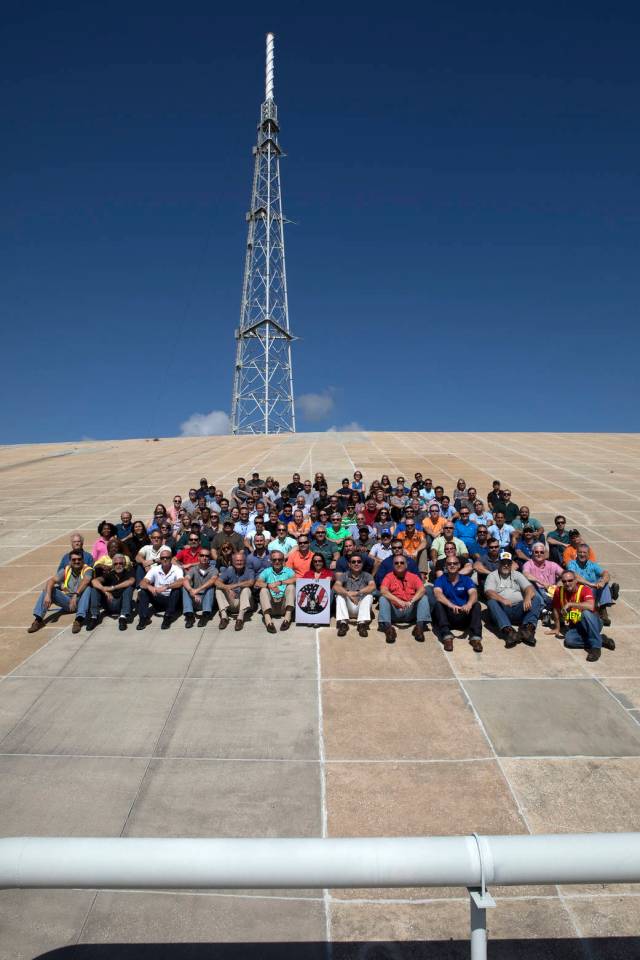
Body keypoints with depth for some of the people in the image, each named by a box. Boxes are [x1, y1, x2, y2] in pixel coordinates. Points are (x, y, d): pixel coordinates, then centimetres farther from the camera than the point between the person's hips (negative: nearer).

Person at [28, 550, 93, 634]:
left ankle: (79, 620, -45)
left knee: (87, 588, -33)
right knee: (48, 589, -13)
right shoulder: (66, 570, 4)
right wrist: (47, 595, -30)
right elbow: (52, 580, -11)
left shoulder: (87, 570, -8)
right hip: (67, 601, 4)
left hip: (80, 601, -4)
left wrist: (75, 595, -46)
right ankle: (38, 619, -23)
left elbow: (85, 581, -30)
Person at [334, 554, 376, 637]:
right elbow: (336, 586, -19)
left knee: (369, 595, -25)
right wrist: (348, 594, -37)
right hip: (348, 607, 0)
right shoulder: (344, 576, 2)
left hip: (362, 607, 0)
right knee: (340, 594, -22)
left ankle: (362, 623, -34)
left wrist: (358, 592, -34)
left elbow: (372, 586, -20)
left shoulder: (367, 576, 2)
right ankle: (343, 622, -33)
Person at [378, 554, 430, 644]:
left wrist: (411, 601, -29)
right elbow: (383, 591, -15)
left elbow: (422, 590, -11)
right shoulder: (389, 577, 4)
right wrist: (399, 601, -29)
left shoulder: (413, 576, 7)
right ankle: (388, 627, -40)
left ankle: (420, 626, -33)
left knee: (424, 597, -18)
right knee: (383, 598, -23)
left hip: (411, 612, 1)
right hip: (394, 612, -1)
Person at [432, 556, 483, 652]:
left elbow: (473, 594, -12)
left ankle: (476, 637, -37)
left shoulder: (466, 580, 8)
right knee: (438, 604, -27)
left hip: (464, 616, 1)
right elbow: (438, 594, -17)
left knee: (476, 605, -23)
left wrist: (469, 604, -37)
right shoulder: (441, 580, 4)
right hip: (447, 615, -1)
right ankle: (447, 636, -42)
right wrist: (451, 605, -38)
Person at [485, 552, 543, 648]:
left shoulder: (517, 574, 19)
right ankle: (508, 631, -50)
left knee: (536, 599, -19)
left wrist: (527, 598, -22)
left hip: (519, 609, 2)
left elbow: (530, 587, 2)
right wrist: (502, 600, -28)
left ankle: (528, 628, -40)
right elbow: (489, 592, -8)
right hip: (502, 610, -2)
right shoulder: (492, 576, 11)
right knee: (491, 602, -31)